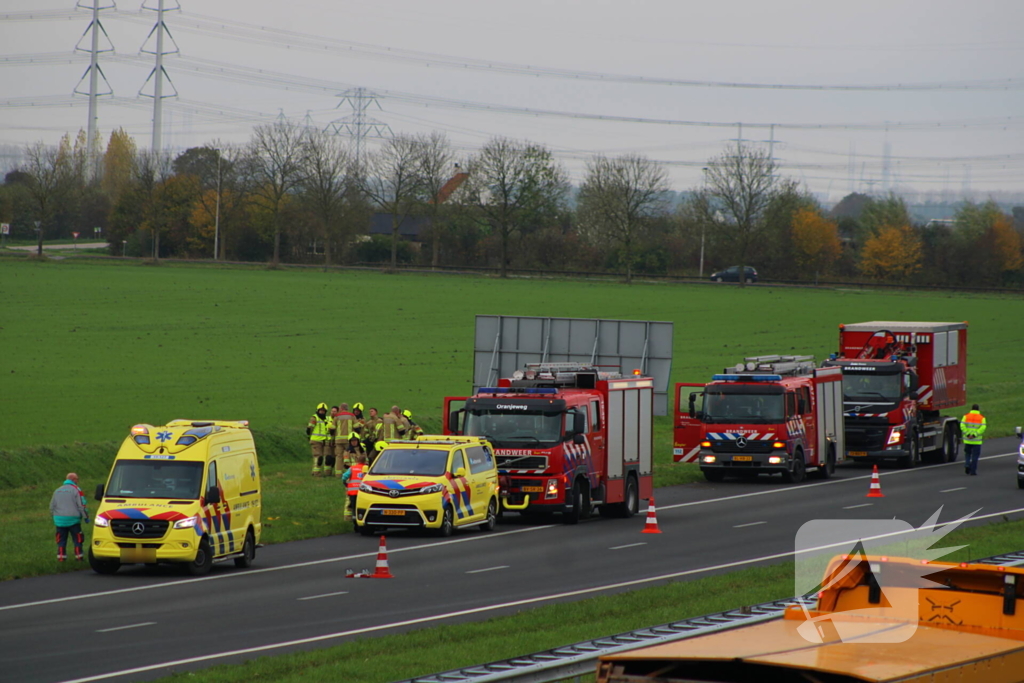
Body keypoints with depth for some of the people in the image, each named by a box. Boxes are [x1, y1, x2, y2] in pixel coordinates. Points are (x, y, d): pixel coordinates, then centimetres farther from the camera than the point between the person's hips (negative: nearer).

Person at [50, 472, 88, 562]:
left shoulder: (57, 491, 13)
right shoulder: (76, 490, -5)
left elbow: (52, 507, 17)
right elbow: (81, 505, -9)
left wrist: (54, 518, 27)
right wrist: (86, 517, -1)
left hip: (59, 520, 4)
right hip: (73, 519, -4)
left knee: (61, 539, 8)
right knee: (77, 539, 4)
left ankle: (60, 556, 5)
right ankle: (78, 556, 3)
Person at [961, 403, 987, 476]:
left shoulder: (966, 416, 3)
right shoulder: (981, 417, 0)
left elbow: (962, 426, -9)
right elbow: (982, 428, -13)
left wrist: (967, 434, -12)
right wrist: (974, 435, -16)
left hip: (967, 440, 1)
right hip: (977, 441, -1)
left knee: (967, 453, 19)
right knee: (975, 455, 5)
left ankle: (967, 464, -3)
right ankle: (973, 470, 3)